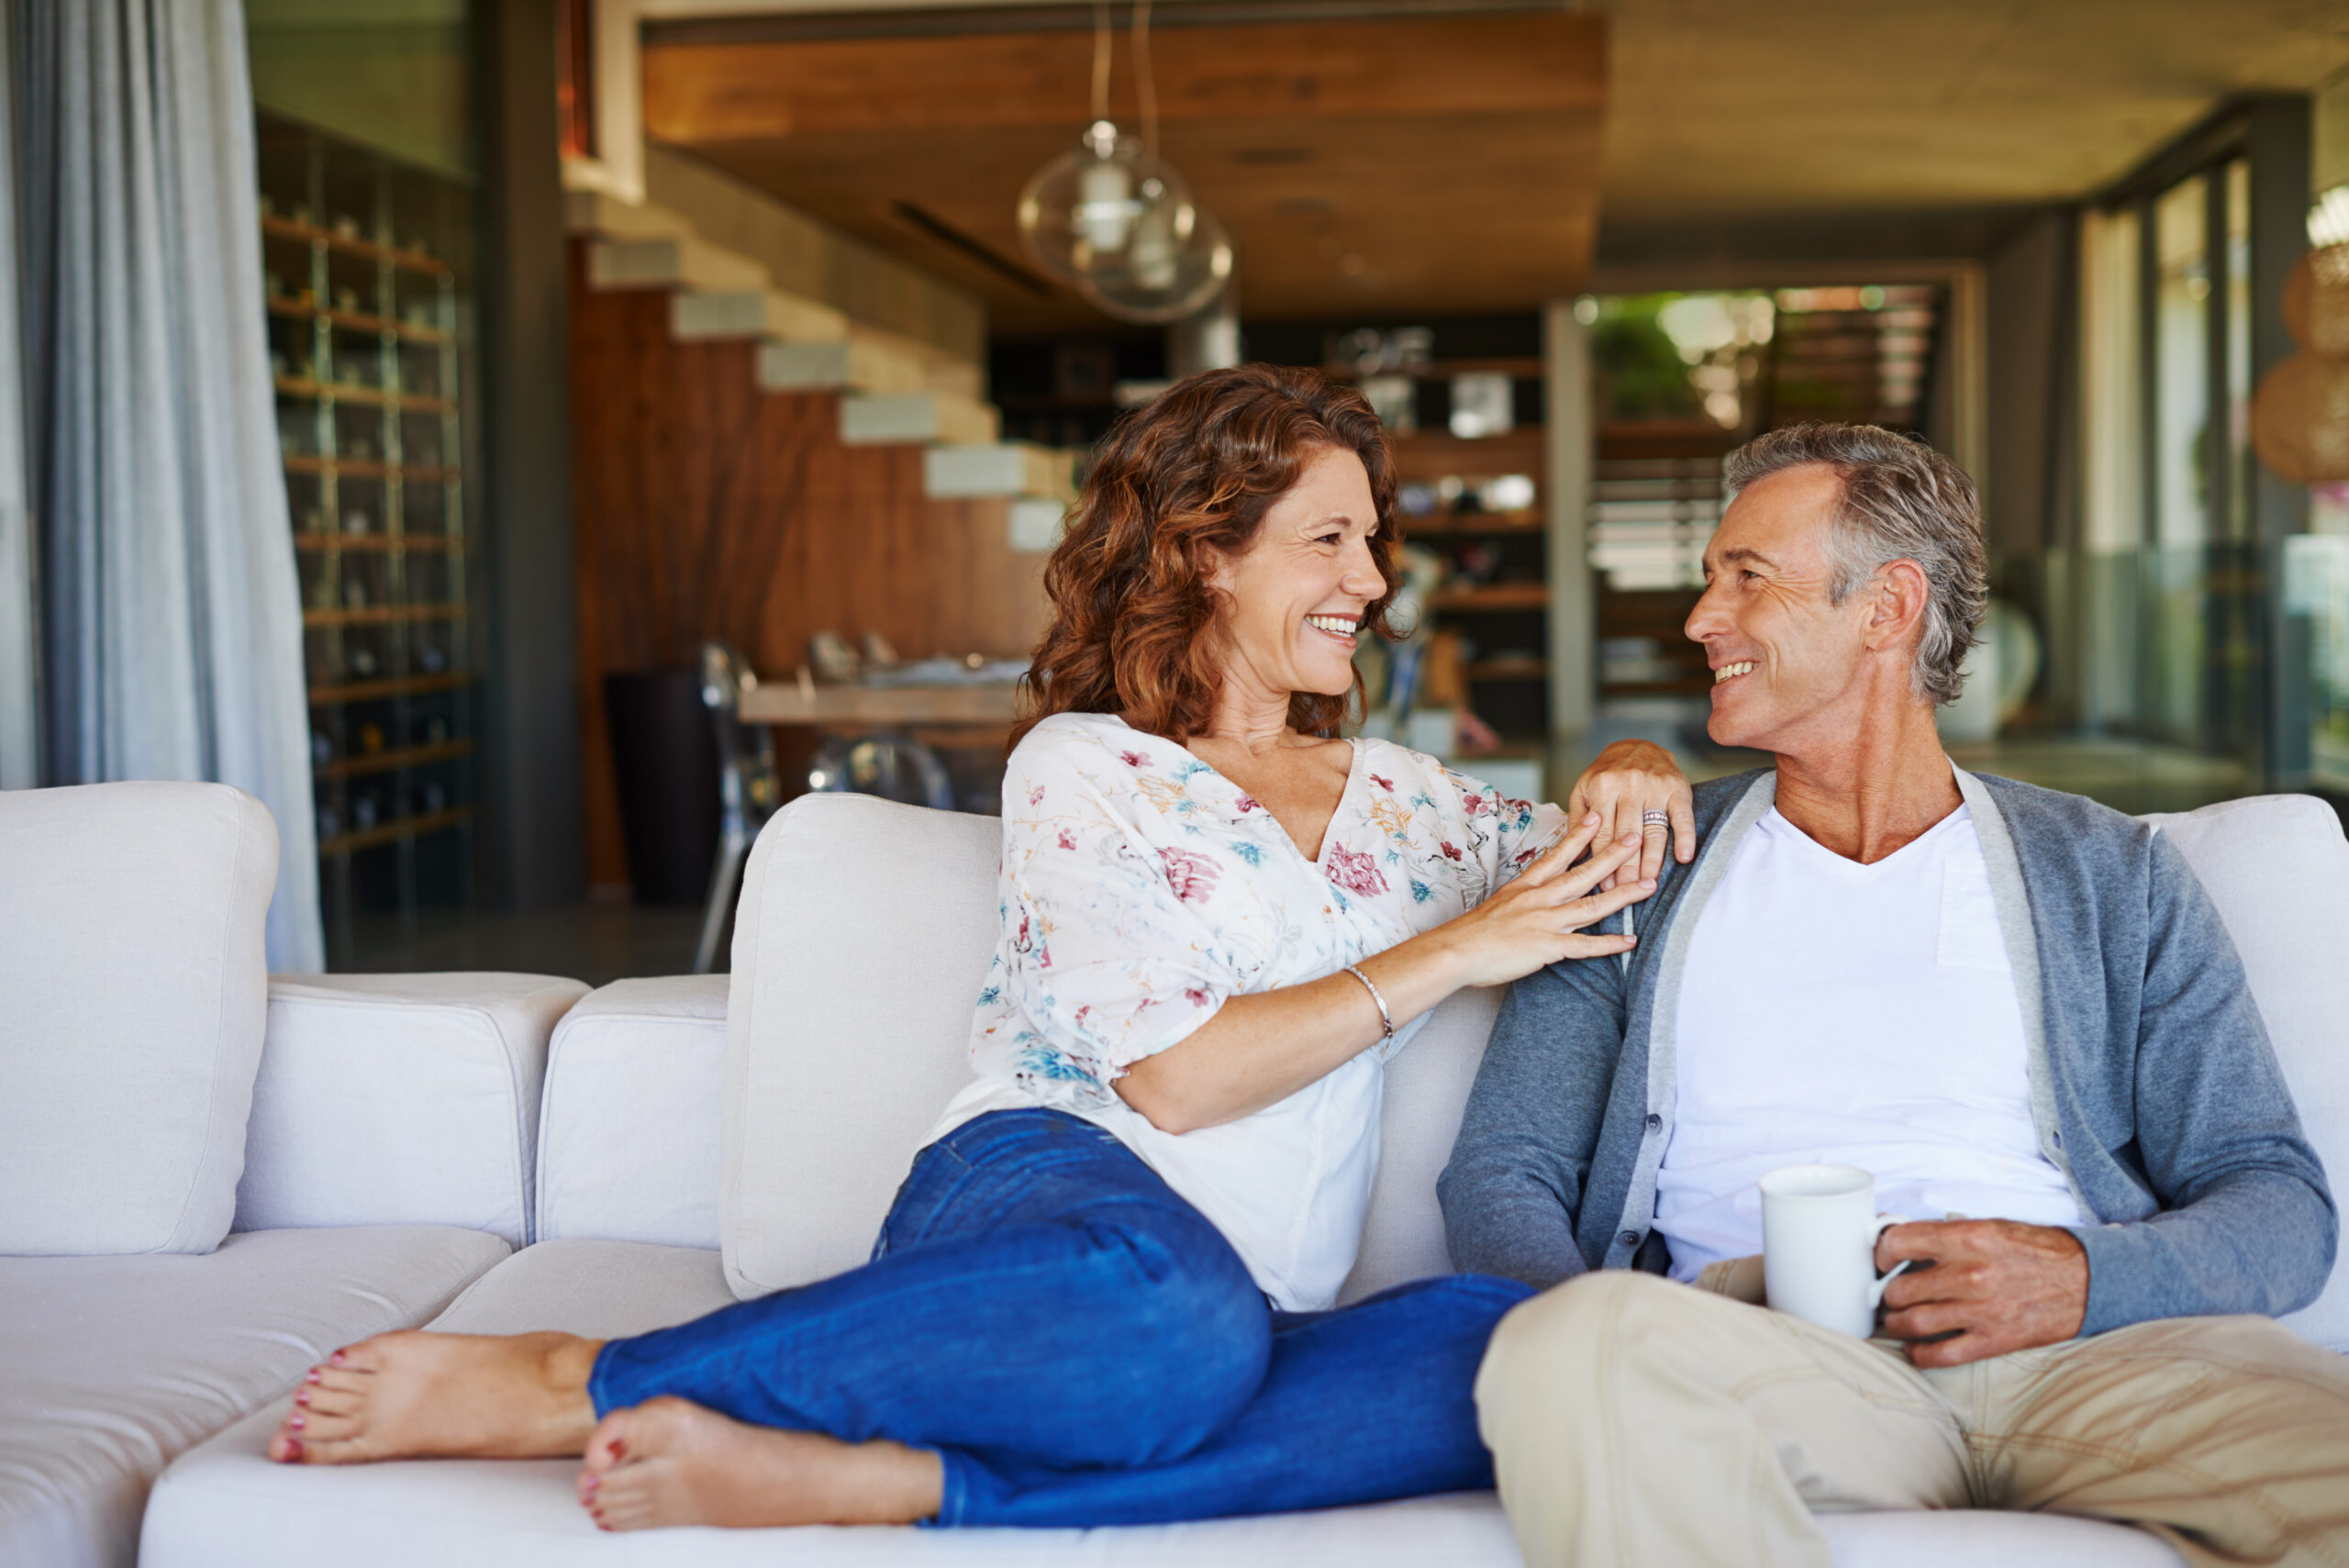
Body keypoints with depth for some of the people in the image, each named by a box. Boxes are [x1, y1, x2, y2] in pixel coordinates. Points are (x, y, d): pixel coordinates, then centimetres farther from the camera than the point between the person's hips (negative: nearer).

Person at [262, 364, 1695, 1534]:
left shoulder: (1401, 795, 25)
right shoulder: (1082, 768, 7)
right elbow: (1173, 1073, -5)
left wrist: (1628, 778, 14)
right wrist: (1451, 955, -4)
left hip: (1256, 1308, 5)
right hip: (1043, 1188, -5)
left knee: (1531, 1342, -32)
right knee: (1176, 1310, -44)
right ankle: (563, 1384, -32)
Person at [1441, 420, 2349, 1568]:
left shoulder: (2112, 877, 19)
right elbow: (1500, 1174, 11)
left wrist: (2086, 1278, -12)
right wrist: (1610, 1349, -12)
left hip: (2085, 1356, 1)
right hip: (1756, 1346, 0)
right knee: (1563, 1345, -37)